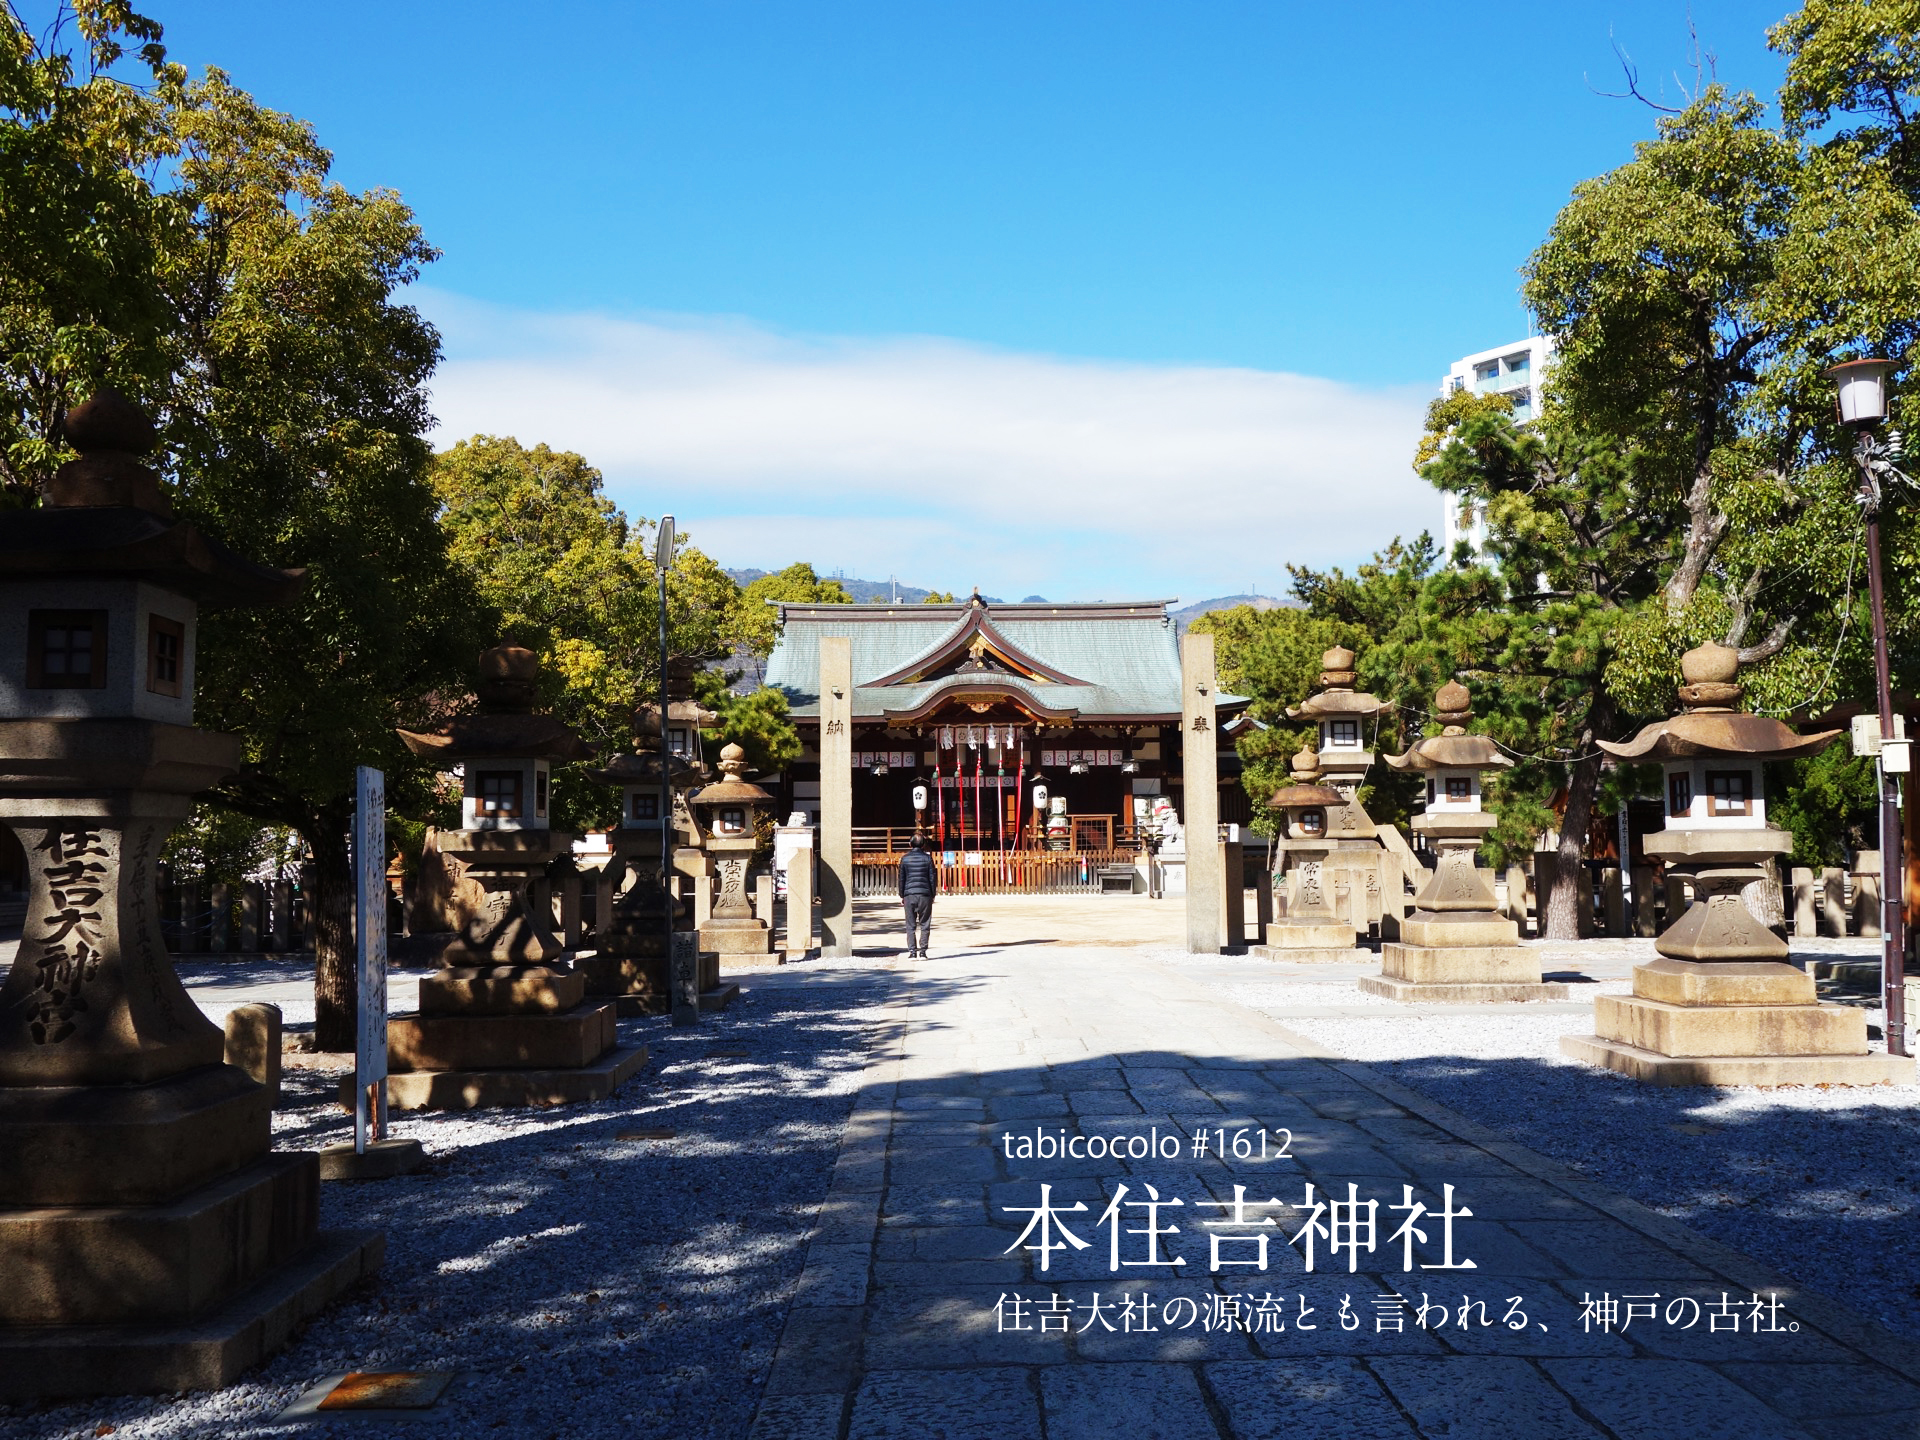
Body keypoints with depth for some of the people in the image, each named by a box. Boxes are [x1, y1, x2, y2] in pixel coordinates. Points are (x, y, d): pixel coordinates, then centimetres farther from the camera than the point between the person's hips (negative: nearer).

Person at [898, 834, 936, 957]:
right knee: (924, 925, 4)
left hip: (909, 894, 1)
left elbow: (901, 878, 5)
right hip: (925, 894, -1)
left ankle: (912, 952, -2)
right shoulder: (927, 858, 0)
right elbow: (932, 878, 1)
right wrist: (932, 895, 10)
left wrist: (901, 895, 13)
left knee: (910, 925, 5)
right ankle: (922, 951, -1)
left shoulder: (904, 858, 3)